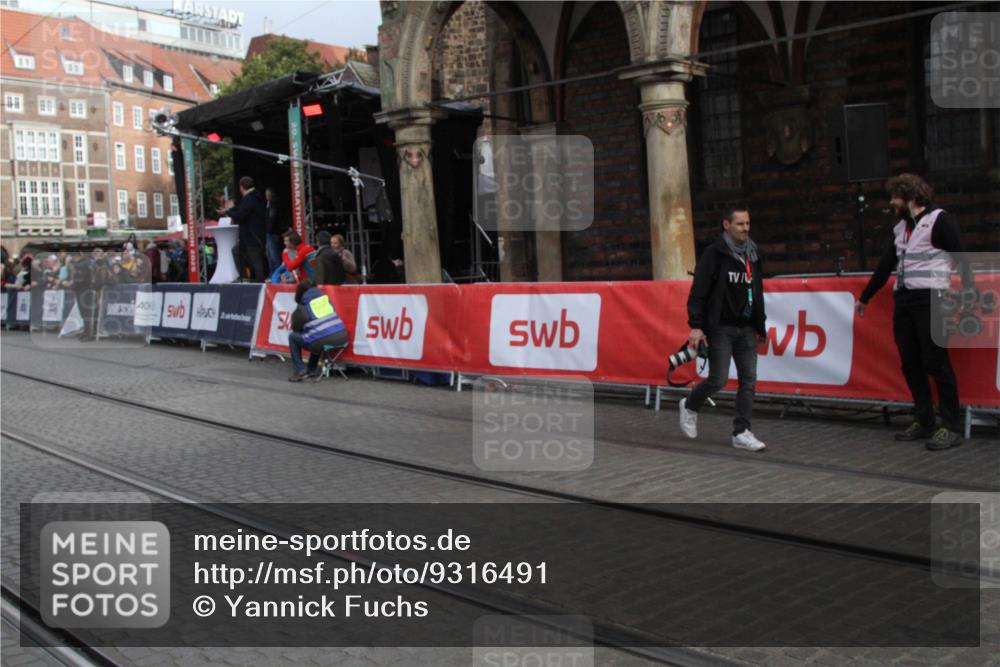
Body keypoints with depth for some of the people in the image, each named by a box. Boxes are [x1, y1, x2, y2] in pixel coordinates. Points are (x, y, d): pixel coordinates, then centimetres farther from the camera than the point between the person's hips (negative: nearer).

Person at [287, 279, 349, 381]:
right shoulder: (325, 297, 16)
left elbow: (295, 328, 12)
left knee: (293, 337, 19)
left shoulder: (303, 306, 4)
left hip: (322, 342, -6)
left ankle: (300, 370, 13)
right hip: (341, 338, 6)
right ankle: (312, 370, 42)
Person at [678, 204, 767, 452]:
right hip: (720, 328, -6)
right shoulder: (714, 254, -7)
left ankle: (741, 433, 7)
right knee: (718, 379, -8)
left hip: (746, 329, 6)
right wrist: (696, 326, -17)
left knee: (749, 380, 1)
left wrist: (760, 327, 19)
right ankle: (690, 406, 21)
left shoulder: (753, 254, 13)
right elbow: (698, 293, -10)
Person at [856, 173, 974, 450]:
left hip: (930, 299, -7)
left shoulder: (939, 220, -4)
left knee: (936, 362, -8)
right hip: (903, 300, 7)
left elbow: (961, 258, -10)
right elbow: (886, 264, 25)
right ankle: (923, 422, 14)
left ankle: (951, 427, -2)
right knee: (911, 364, 7)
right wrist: (864, 297, 29)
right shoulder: (901, 227, 18)